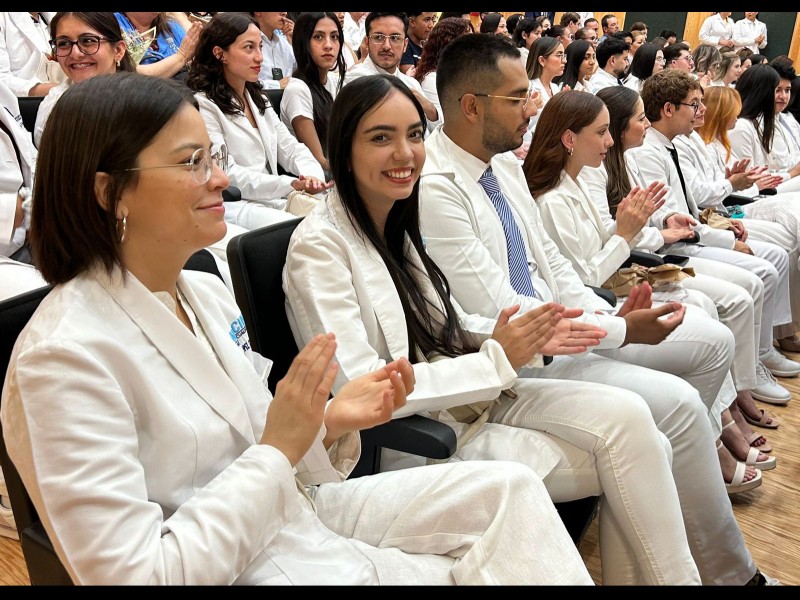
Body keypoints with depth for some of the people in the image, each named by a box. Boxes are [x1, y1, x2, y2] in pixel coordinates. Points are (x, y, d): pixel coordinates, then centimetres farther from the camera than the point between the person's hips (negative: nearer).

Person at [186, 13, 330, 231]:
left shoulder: (258, 98, 19)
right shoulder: (203, 105, -8)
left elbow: (290, 148, 14)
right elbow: (227, 175, -16)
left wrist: (313, 176, -9)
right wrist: (291, 185, -23)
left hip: (274, 198, 8)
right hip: (233, 204, -7)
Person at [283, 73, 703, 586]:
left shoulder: (401, 224, 7)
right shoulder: (320, 245, -15)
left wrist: (526, 335, -4)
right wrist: (496, 360, -19)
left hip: (467, 395, 7)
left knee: (626, 415, -13)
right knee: (627, 451, -12)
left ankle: (676, 572, 1)